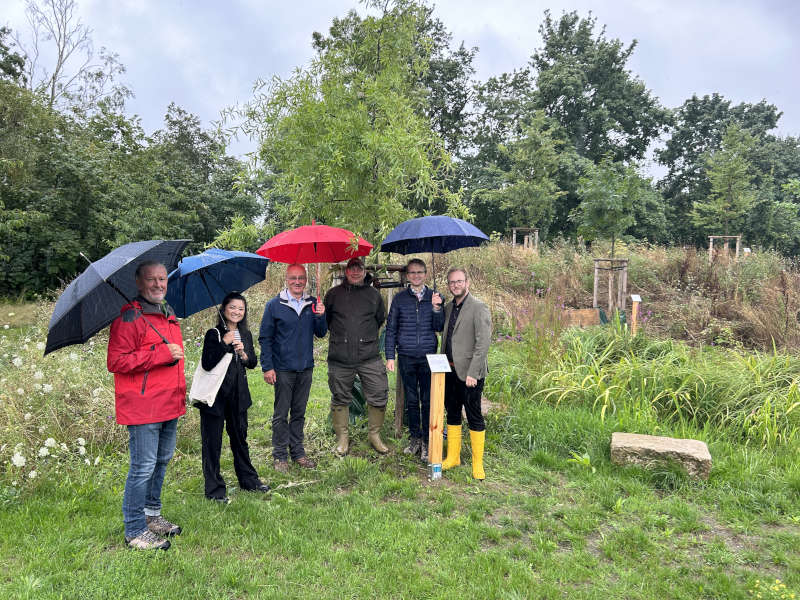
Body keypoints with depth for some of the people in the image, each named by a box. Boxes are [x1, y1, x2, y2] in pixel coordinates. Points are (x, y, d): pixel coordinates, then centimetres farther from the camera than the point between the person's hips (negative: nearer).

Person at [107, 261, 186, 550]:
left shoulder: (169, 314, 16)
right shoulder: (129, 317, -12)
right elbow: (116, 362, -20)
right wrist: (163, 355, -22)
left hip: (169, 404, 9)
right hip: (142, 407, -8)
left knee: (162, 461, 18)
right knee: (143, 466, -2)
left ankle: (152, 515, 35)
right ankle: (135, 530, 12)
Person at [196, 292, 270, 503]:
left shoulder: (245, 334, 8)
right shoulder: (214, 334, -9)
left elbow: (253, 363, 11)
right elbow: (207, 364, -18)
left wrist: (244, 354, -9)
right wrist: (225, 343, -23)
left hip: (238, 394, 5)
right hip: (215, 394, -5)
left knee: (240, 437, 17)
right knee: (212, 442, 3)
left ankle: (248, 480, 30)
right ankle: (215, 489, 14)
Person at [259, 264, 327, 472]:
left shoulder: (312, 304, 7)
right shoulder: (274, 305, -3)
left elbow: (321, 334, 5)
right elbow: (265, 338, -2)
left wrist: (320, 316, -14)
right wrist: (267, 367, -8)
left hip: (305, 368, 3)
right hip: (283, 369, -3)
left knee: (299, 412, 13)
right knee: (281, 414, 3)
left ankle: (297, 452, 24)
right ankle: (280, 455, 15)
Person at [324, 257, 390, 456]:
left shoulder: (373, 294, 9)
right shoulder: (333, 294, 7)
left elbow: (380, 319, 21)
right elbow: (325, 320, 17)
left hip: (369, 356, 0)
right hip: (340, 357, 0)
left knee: (378, 397, -1)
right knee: (340, 399, 8)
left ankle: (375, 435, 18)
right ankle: (342, 437, 23)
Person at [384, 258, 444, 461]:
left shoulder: (435, 297, 6)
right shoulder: (400, 298, 6)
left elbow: (439, 327, 1)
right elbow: (391, 328, 8)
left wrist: (436, 308, -15)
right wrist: (390, 356, 3)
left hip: (428, 356, -1)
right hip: (406, 357, 1)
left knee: (428, 401, 1)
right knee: (411, 400, 10)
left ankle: (427, 441, 11)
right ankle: (414, 437, 23)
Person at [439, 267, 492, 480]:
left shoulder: (479, 308, -11)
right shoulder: (448, 308, 12)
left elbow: (483, 343, -16)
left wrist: (472, 372, -19)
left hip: (469, 373, -7)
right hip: (450, 371, 7)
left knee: (474, 417, 2)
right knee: (452, 414, 15)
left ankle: (478, 463, 15)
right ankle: (453, 457, 29)